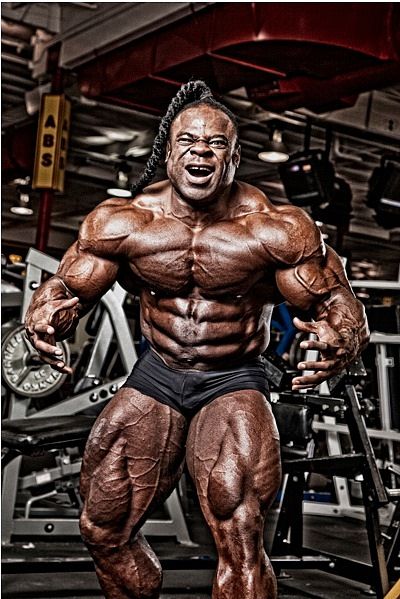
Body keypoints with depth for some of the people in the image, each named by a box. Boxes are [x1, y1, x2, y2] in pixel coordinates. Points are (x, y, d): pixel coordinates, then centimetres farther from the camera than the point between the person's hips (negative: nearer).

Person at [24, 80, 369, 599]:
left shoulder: (274, 230, -15)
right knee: (103, 530, 7)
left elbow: (337, 300, -9)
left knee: (240, 538, -22)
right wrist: (45, 318, -23)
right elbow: (68, 288, 2)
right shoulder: (123, 223, -8)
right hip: (156, 376, 3)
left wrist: (340, 343, -33)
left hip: (234, 382, -3)